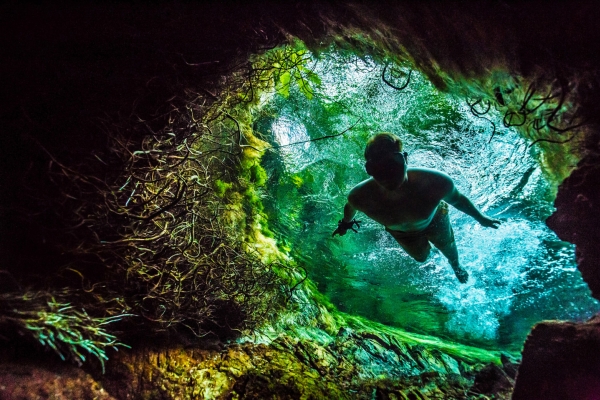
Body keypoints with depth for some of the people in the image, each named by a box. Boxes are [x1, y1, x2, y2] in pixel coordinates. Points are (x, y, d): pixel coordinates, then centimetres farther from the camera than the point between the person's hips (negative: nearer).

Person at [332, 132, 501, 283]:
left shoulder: (436, 183, -46)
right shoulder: (360, 196, -44)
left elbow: (458, 200, -21)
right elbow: (350, 207, -17)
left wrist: (480, 218, -3)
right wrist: (345, 224, 5)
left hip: (435, 220, 0)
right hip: (401, 233, 1)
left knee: (448, 248, 31)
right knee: (421, 257, 30)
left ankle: (457, 267, 69)